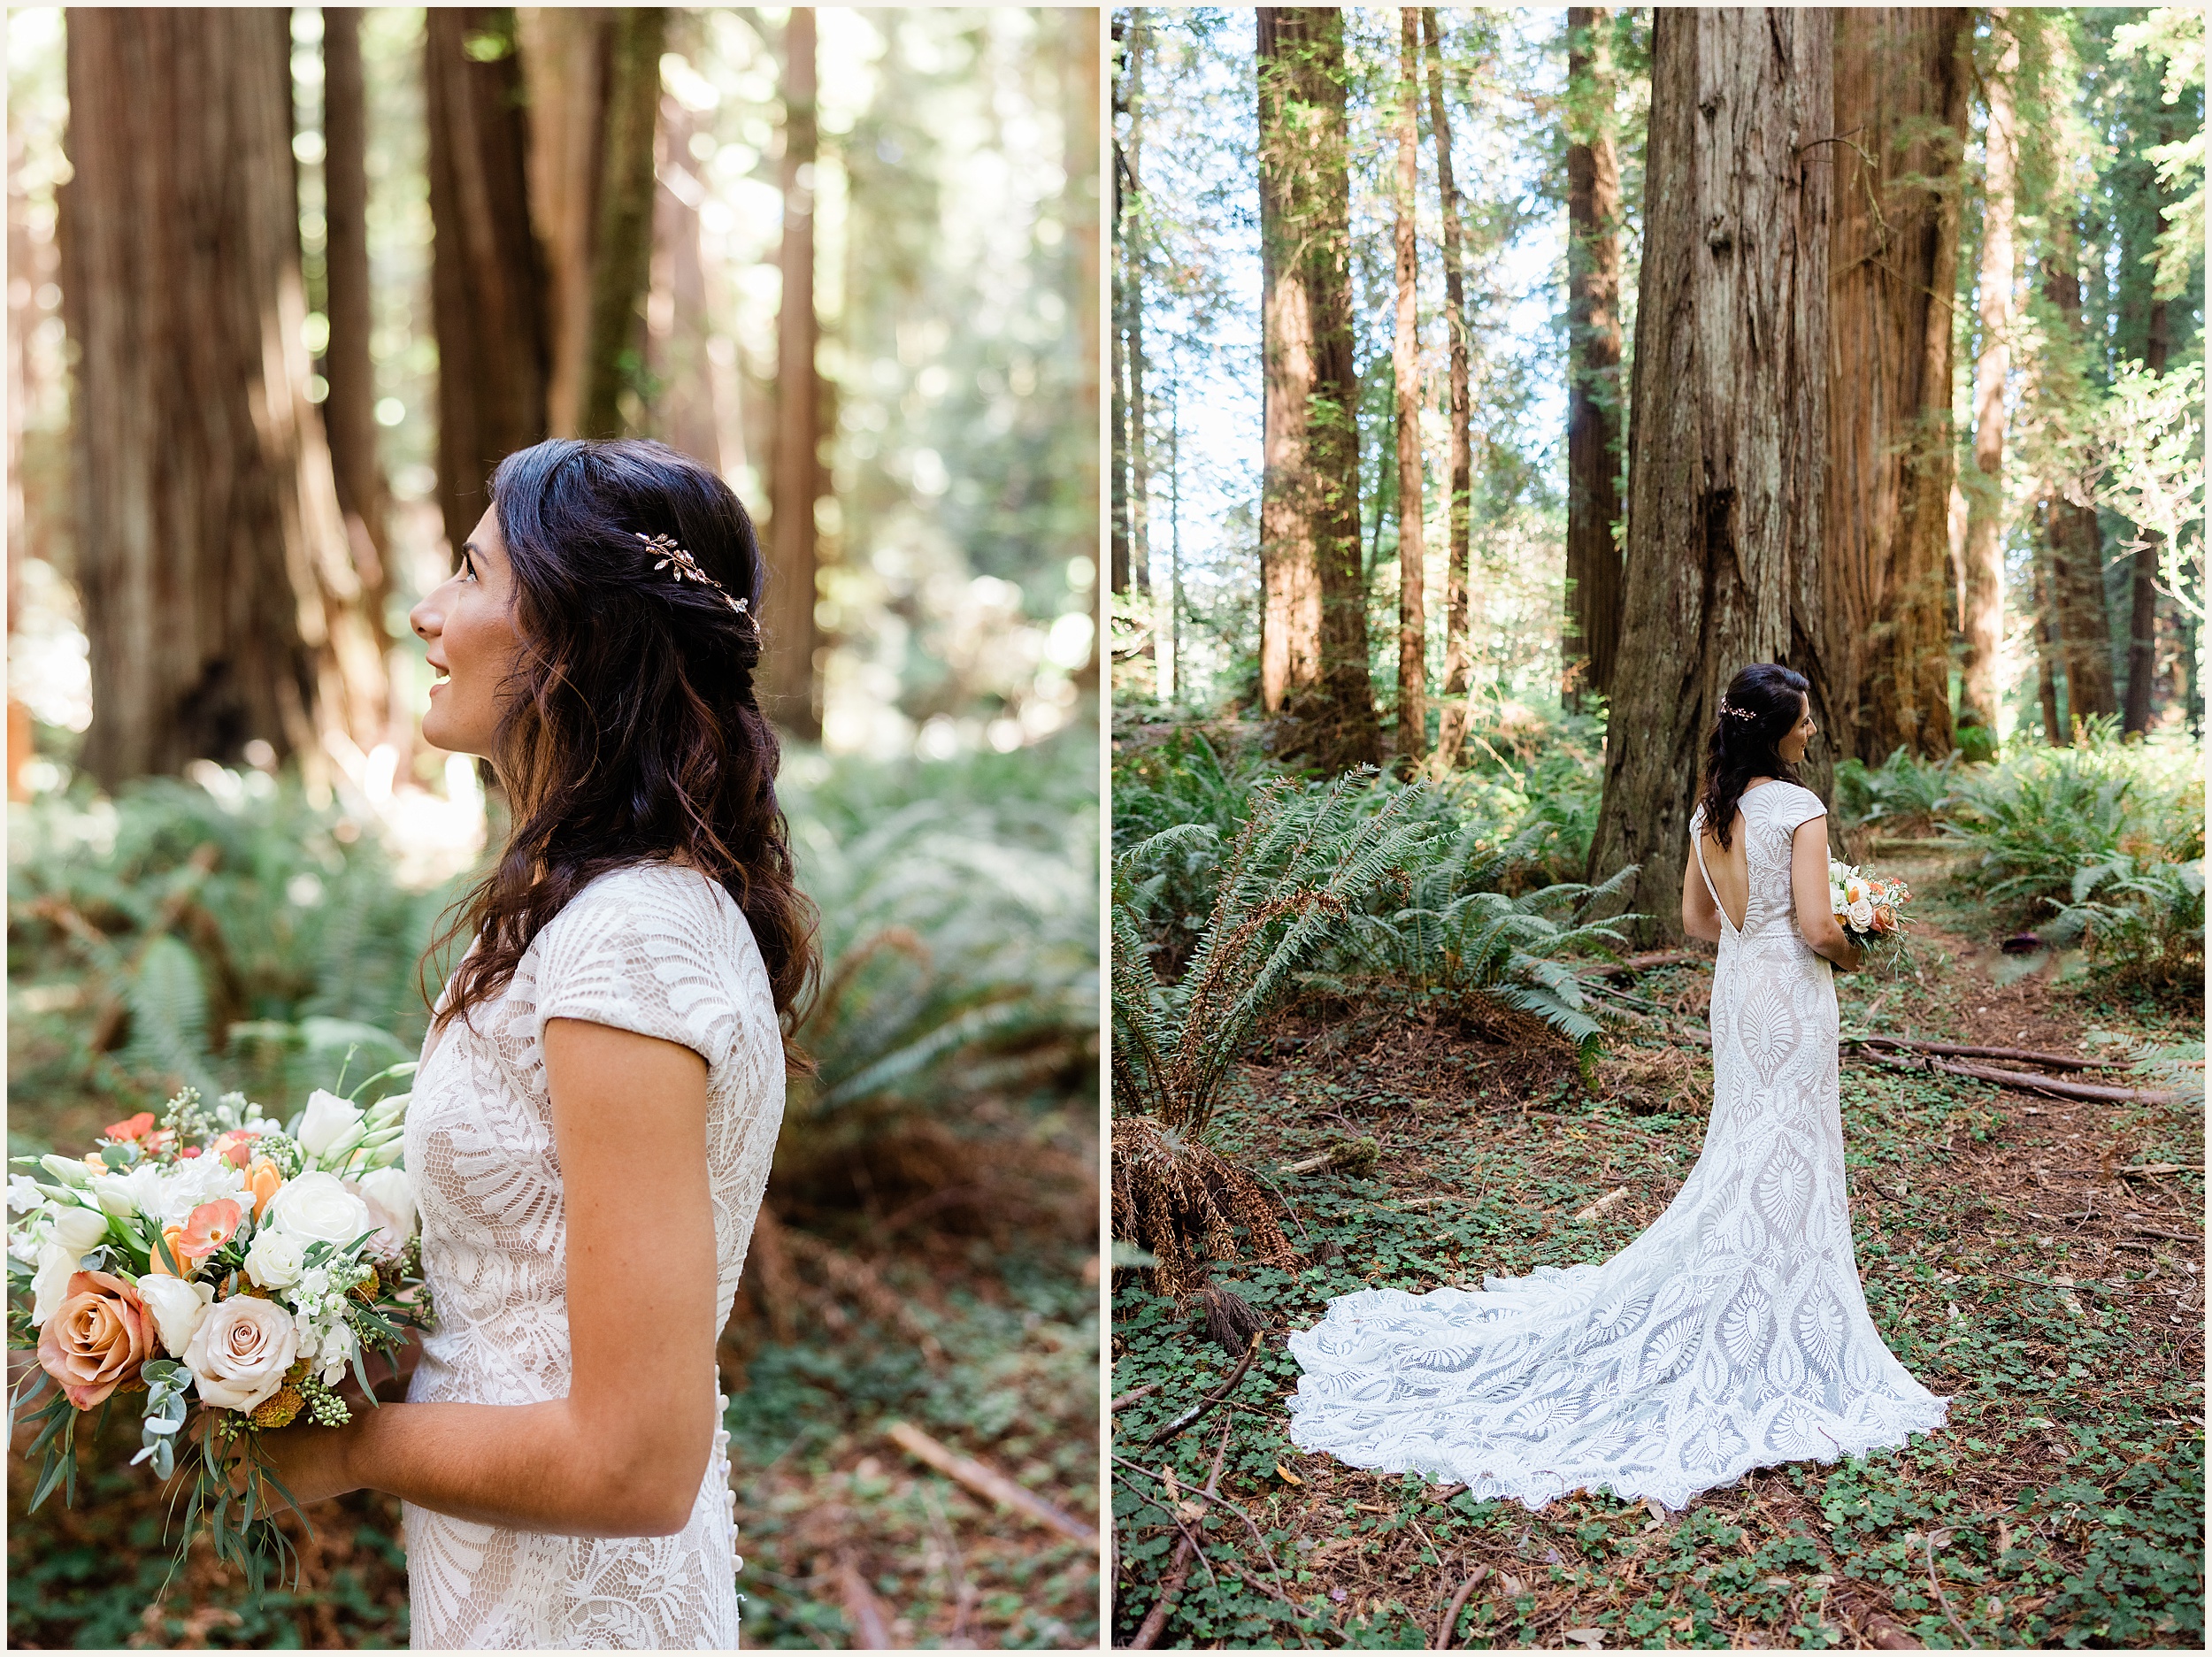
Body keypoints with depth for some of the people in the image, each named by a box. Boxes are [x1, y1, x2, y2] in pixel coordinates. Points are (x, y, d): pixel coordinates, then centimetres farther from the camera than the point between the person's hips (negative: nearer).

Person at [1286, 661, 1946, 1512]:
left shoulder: (1709, 811, 5)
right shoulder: (1798, 805, -17)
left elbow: (1697, 919, 11)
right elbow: (1817, 926, -18)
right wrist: (1849, 954, 2)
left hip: (1736, 989, 7)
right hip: (1790, 995, -7)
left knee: (1742, 1149, 18)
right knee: (1786, 1157, 2)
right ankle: (1779, 1337, 12)